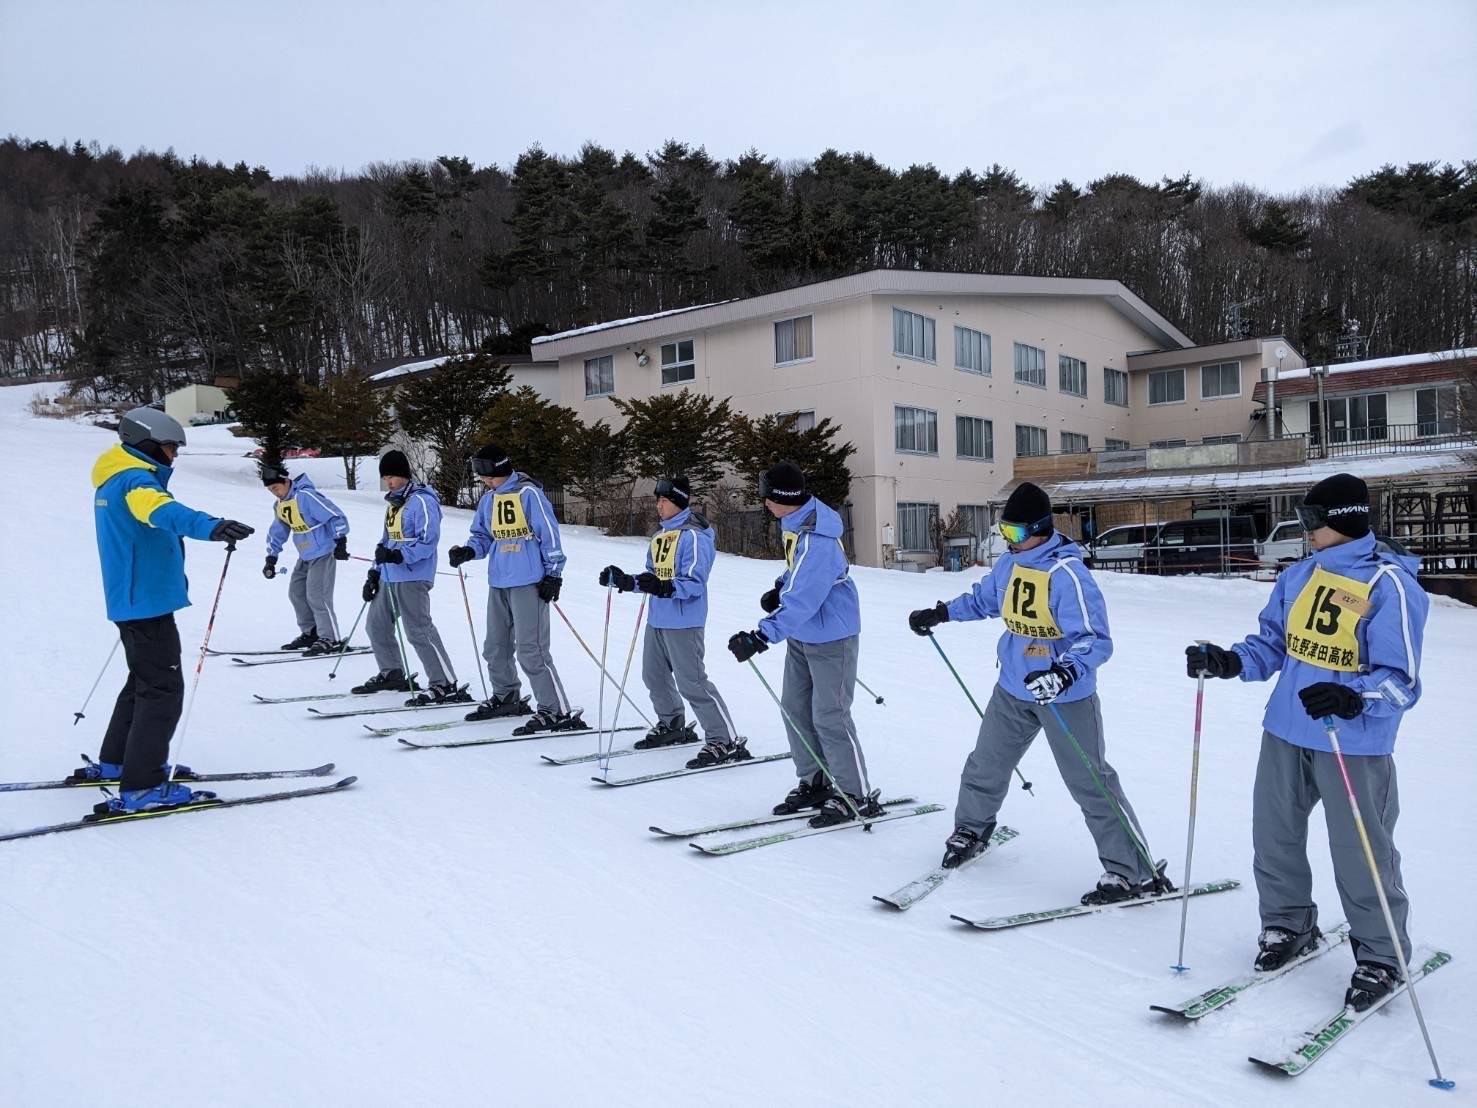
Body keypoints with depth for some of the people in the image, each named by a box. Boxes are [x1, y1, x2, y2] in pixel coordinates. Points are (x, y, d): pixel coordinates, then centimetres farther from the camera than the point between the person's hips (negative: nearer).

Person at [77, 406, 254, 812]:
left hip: (131, 599, 11)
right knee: (163, 689, -9)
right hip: (148, 600, -11)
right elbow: (163, 511, -41)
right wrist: (211, 526, -59)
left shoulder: (114, 481, 15)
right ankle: (140, 787, -10)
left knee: (144, 681, 22)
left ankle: (114, 762, 32)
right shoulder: (135, 481, -18)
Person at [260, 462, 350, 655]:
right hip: (305, 557, 9)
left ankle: (331, 639, -7)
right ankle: (310, 633, 22)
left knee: (316, 596, -13)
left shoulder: (306, 496, -20)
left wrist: (340, 542, -25)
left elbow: (336, 516, -22)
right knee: (296, 592, 11)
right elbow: (276, 532, 21)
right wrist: (271, 559, 15)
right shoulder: (279, 505, 8)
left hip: (323, 554, -9)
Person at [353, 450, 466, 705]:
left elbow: (428, 540, -20)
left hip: (412, 578, -10)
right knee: (377, 625, 17)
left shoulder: (421, 501, -12)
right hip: (389, 577, 10)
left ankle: (446, 685, -9)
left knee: (419, 631, -12)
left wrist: (398, 555, -29)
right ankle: (392, 673, 34)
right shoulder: (393, 502, 18)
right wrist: (375, 573, 21)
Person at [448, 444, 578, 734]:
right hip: (498, 583, 8)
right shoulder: (488, 498, 11)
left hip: (528, 583, -8)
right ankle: (506, 697, 38)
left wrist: (553, 573, -12)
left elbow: (549, 533, -12)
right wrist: (469, 550, -2)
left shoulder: (528, 492, -11)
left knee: (530, 651, -11)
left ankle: (557, 712, -5)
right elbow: (482, 535, 19)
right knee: (495, 647, 18)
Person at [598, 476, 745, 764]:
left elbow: (694, 583, -21)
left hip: (683, 622, -9)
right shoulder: (660, 535, 14)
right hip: (658, 619, 9)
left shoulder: (694, 535, -13)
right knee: (654, 675, 19)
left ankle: (727, 742, -5)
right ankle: (672, 725, 39)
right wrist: (624, 580, 6)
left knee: (692, 682, -10)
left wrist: (666, 588, -36)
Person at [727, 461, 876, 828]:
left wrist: (762, 637, -36)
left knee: (829, 717, -4)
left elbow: (802, 601, -33)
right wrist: (779, 588, 5)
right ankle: (815, 782, 27)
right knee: (795, 708, 14)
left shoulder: (816, 539, -29)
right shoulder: (796, 521, 1)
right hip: (802, 634, 10)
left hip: (830, 637, -10)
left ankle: (857, 796, 10)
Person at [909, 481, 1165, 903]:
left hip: (1065, 697, -7)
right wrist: (941, 613, 17)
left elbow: (1096, 640, -29)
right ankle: (971, 830, 44)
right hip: (1013, 689, 7)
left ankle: (1135, 872, 9)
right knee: (986, 765, 19)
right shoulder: (1009, 563, 0)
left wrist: (1065, 672, -45)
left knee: (1089, 782, -3)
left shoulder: (1067, 575, -24)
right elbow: (984, 599, 21)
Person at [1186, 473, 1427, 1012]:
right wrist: (1229, 661, -5)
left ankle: (1381, 956, 24)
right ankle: (1288, 925, 36)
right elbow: (1272, 644, 13)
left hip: (1354, 747, -6)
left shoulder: (1390, 584, -13)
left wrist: (1353, 699, -35)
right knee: (1274, 837, 15)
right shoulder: (1298, 576, 7)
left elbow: (1400, 679, -16)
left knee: (1360, 855, 3)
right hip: (1285, 734, 7)